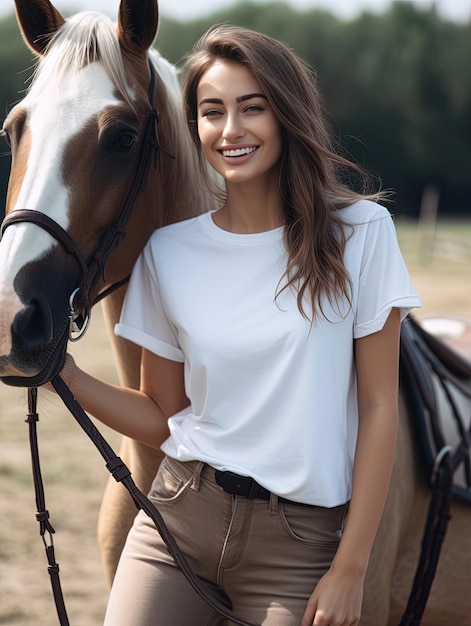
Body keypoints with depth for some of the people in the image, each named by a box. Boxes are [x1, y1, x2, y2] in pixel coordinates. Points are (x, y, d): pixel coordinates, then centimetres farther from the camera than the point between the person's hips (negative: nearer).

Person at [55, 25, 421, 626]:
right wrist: (66, 376, -8)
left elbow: (378, 406, -4)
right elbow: (161, 418, 9)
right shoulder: (169, 250, 2)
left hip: (300, 539, -2)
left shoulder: (360, 231, -5)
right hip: (181, 513, 2)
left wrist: (349, 569, -7)